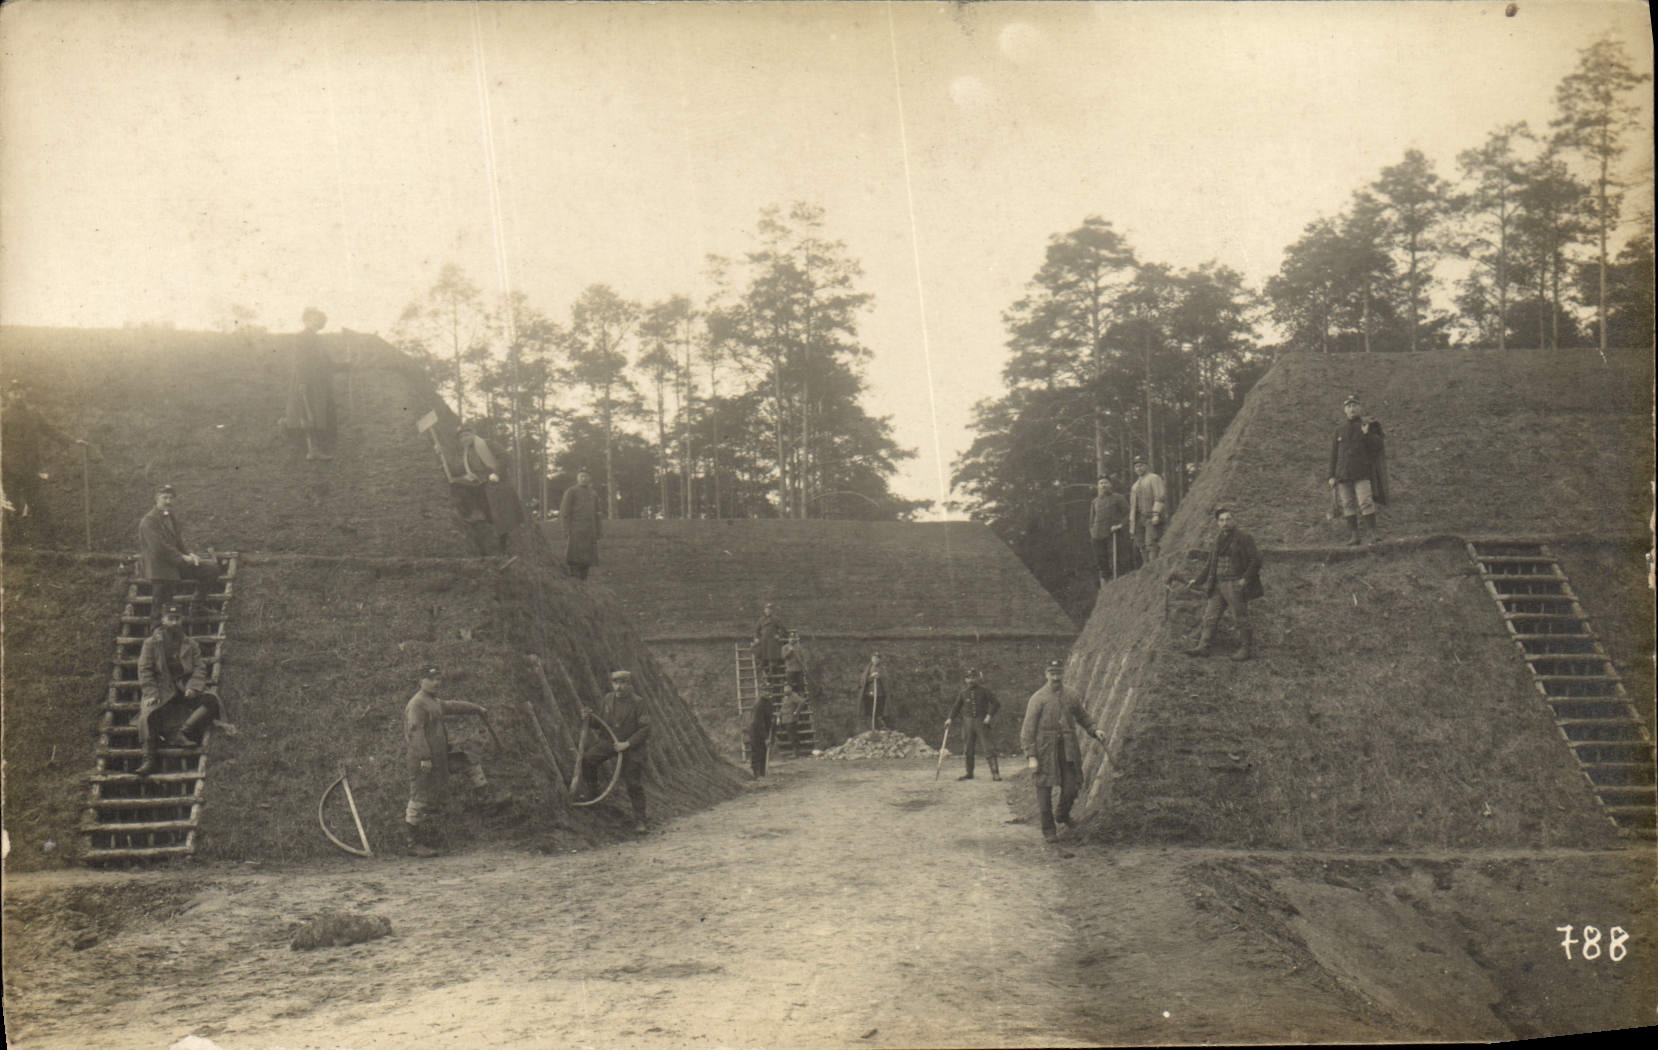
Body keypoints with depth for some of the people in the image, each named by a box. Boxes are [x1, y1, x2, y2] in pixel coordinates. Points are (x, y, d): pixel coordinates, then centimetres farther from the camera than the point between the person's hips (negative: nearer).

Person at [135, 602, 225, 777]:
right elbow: (145, 670, 2)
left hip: (185, 688, 2)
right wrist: (151, 694, -12)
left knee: (212, 700, -25)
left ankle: (182, 733, -31)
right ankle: (148, 759, -28)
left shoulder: (190, 644, 15)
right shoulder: (151, 643, 9)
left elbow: (200, 668, 7)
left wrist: (193, 687, -12)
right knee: (148, 714, -29)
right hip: (161, 689, -2)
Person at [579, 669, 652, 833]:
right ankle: (593, 790, 4)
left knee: (634, 784, -4)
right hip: (608, 741, 4)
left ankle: (639, 820, 7)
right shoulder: (607, 699, 2)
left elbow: (645, 729, -14)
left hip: (631, 746, -4)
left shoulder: (638, 702, -12)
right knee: (587, 759, -20)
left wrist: (627, 744, -22)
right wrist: (589, 717, -8)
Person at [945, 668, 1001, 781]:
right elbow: (956, 706, 11)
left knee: (988, 747, -8)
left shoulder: (984, 691, -2)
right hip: (968, 723, 3)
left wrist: (989, 715, -12)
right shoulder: (963, 693, 6)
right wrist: (950, 719, -1)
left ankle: (995, 773, -7)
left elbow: (996, 703, -2)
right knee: (968, 749, 8)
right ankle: (969, 773, 19)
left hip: (981, 722, -3)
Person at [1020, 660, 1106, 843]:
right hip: (1045, 750, -4)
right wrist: (1031, 757, -14)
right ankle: (1048, 831, 12)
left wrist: (1096, 730, 2)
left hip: (1067, 751, 4)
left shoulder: (1069, 699, 11)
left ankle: (1063, 814, 28)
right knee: (1044, 789, 0)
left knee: (1071, 786, -3)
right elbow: (1028, 729, -6)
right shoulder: (1037, 698, -4)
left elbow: (1083, 718, 24)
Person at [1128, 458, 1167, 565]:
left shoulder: (1154, 478, 2)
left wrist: (1156, 514, -19)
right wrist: (1132, 522, 18)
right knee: (1142, 545, 1)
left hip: (1151, 517, -7)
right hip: (1139, 519, 7)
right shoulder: (1136, 484, 25)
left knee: (1151, 544, -17)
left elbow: (1159, 497, -8)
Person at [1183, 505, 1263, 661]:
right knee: (1210, 615, 4)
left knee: (1240, 617, 0)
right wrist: (1198, 581, 18)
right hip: (1218, 584, 7)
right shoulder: (1218, 540, 13)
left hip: (1236, 585, -7)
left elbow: (1255, 560, -9)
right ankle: (1202, 646, 5)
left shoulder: (1244, 538, -7)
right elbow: (1210, 563, 21)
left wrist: (1245, 579, -17)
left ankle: (1244, 648, 9)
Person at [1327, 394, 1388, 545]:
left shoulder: (1367, 427, 3)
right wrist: (1332, 476, 6)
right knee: (1348, 505, 3)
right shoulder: (1339, 430, 11)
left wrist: (1367, 435, -21)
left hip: (1362, 474, -3)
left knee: (1365, 503, -11)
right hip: (1343, 474, 3)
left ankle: (1374, 532, -4)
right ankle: (1353, 535, 7)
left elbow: (1378, 446, -5)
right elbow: (1334, 454, 11)